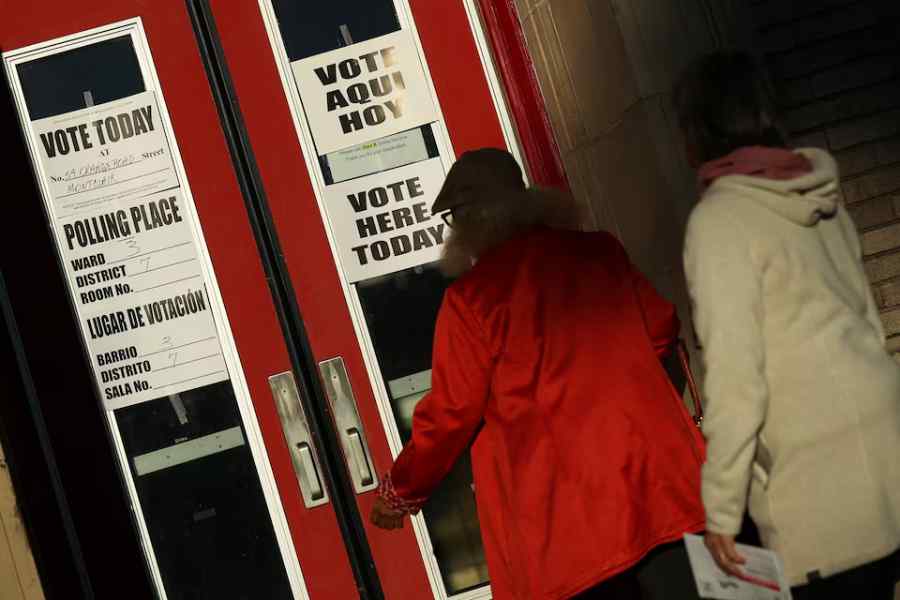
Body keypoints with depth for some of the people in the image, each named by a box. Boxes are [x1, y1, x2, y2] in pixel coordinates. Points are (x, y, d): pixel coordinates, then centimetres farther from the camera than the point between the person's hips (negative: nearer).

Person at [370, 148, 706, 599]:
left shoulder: (472, 295, -7)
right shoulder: (602, 253, 7)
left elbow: (452, 411, -5)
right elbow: (660, 325, 18)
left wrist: (400, 493, 10)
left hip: (565, 515, -4)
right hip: (657, 477, 4)